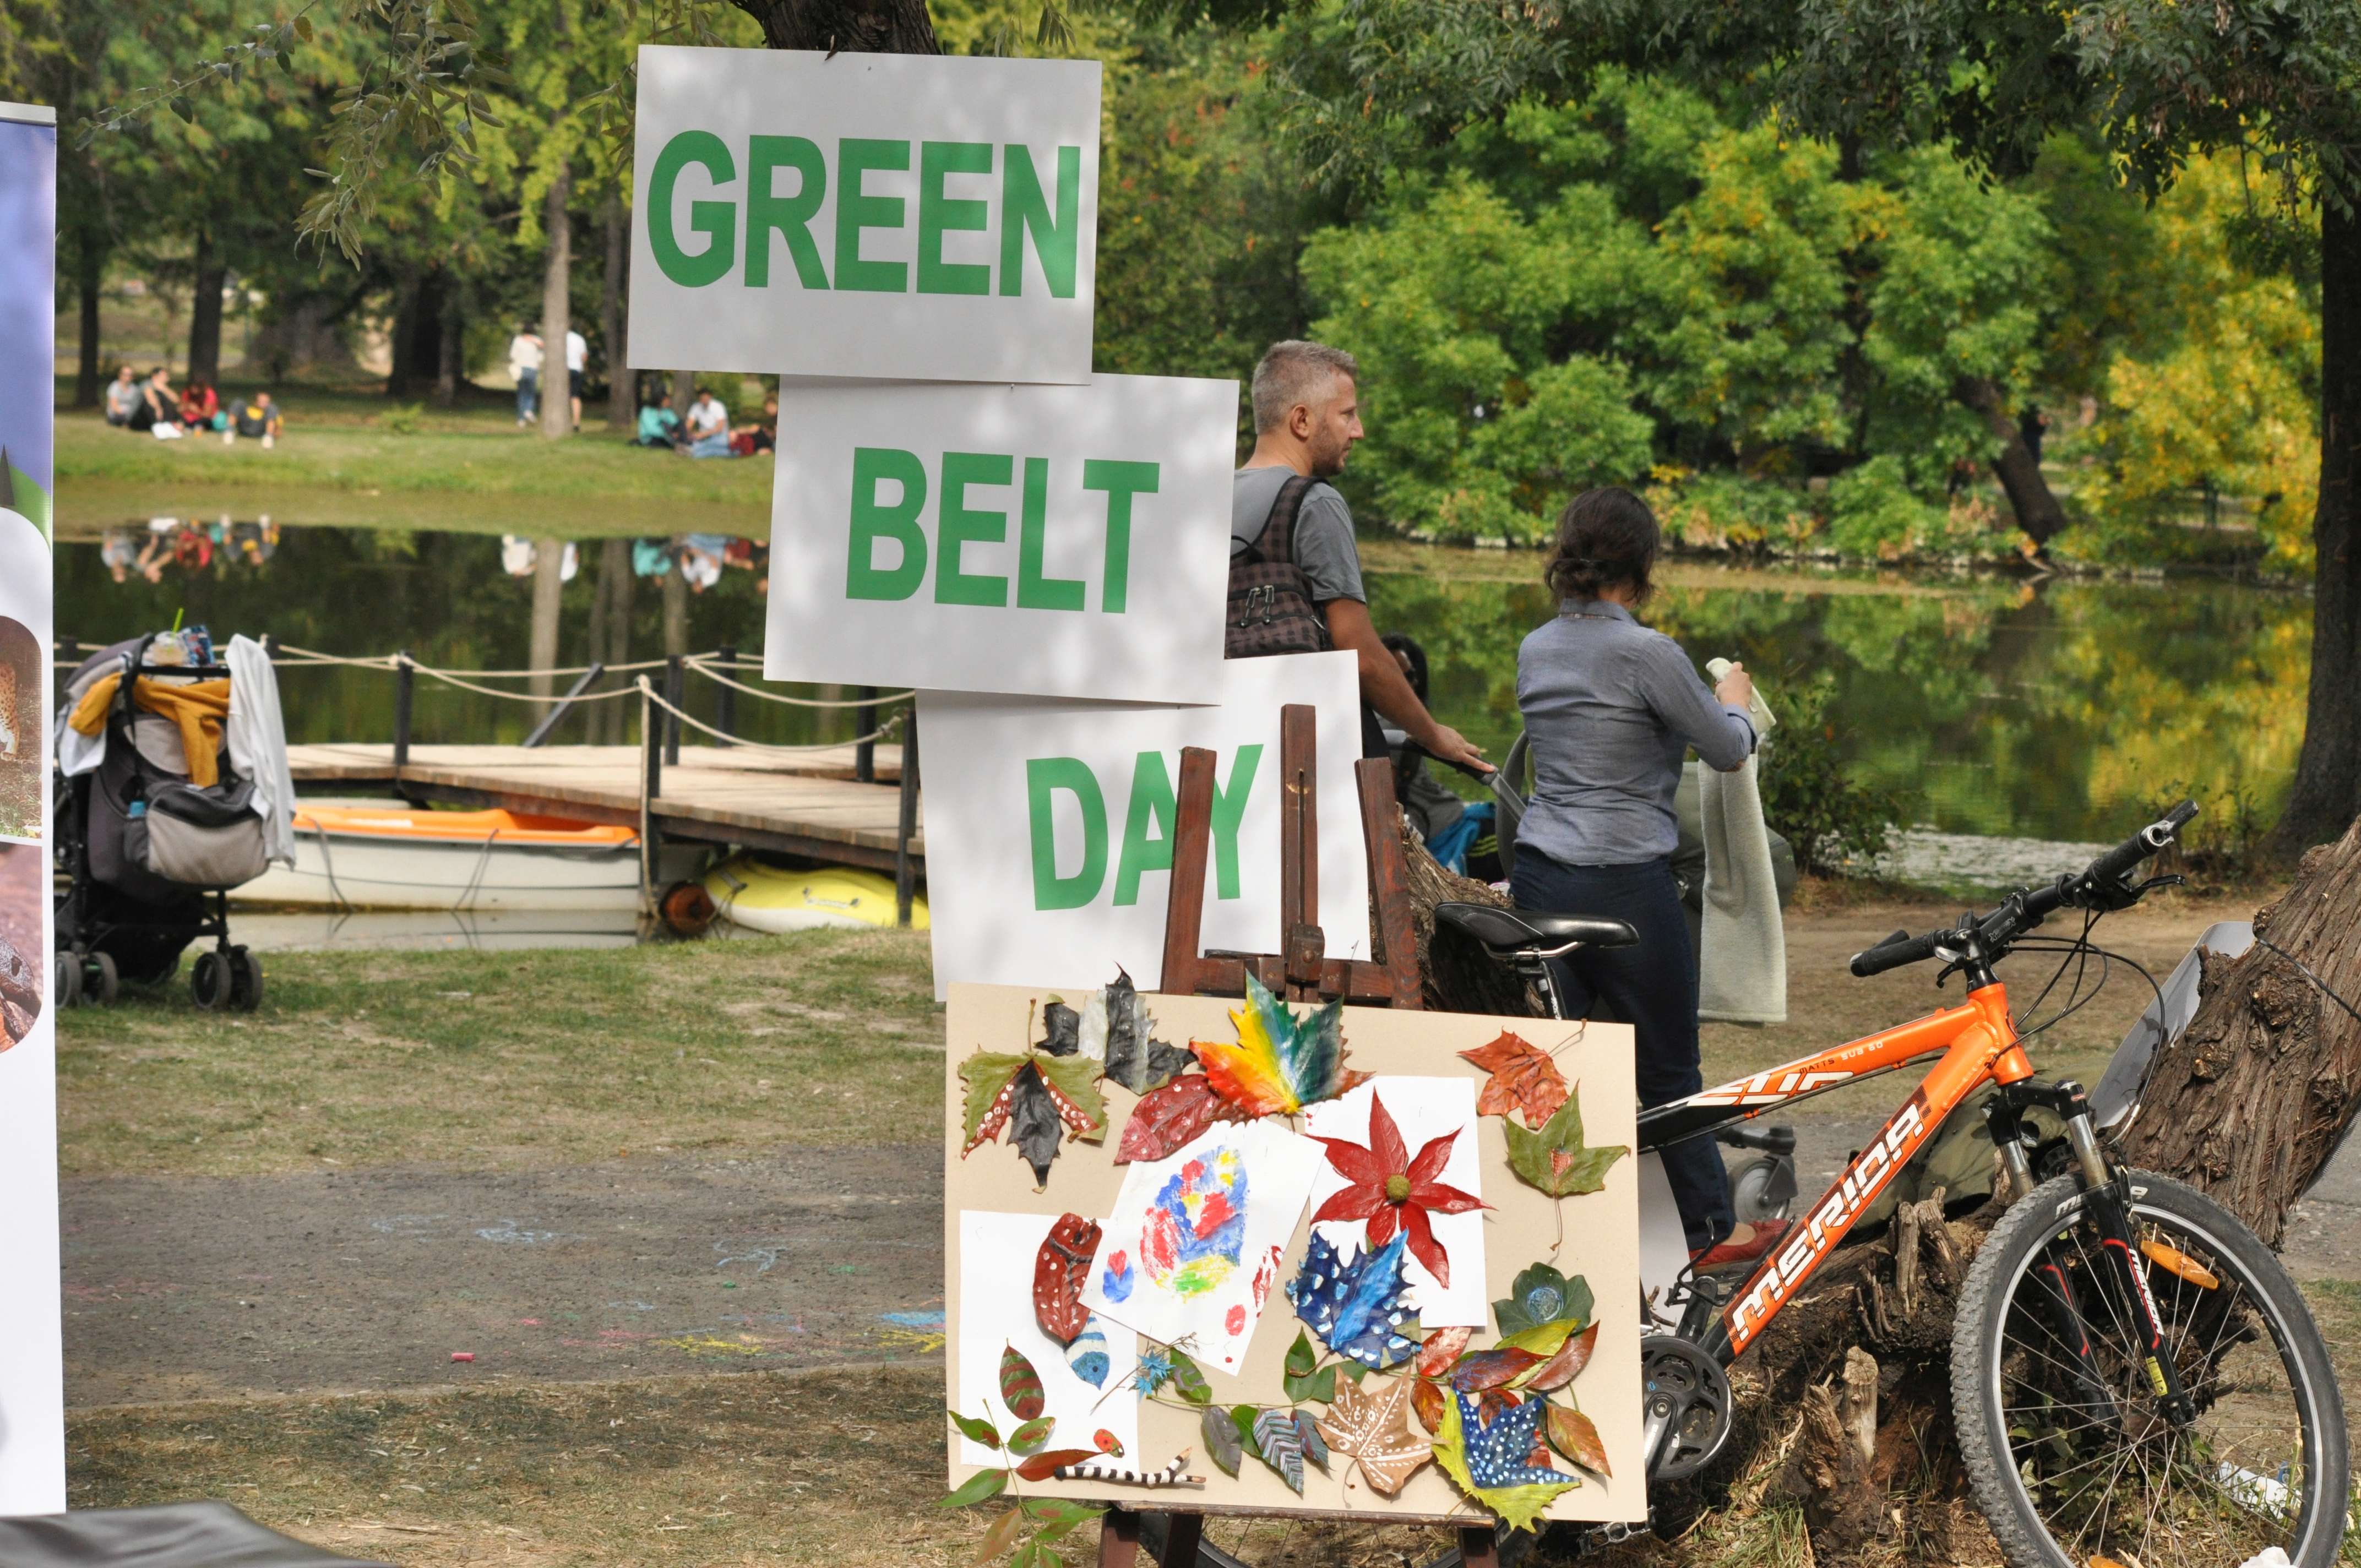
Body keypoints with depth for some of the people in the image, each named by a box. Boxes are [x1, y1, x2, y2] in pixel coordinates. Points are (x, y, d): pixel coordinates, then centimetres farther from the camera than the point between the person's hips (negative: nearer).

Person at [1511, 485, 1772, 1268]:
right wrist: (1734, 702, 18)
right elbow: (1728, 750, -4)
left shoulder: (1536, 651, 7)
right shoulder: (1647, 653, -14)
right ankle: (1710, 1228, 21)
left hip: (1537, 876, 6)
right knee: (1668, 1069, 8)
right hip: (1626, 882, -6)